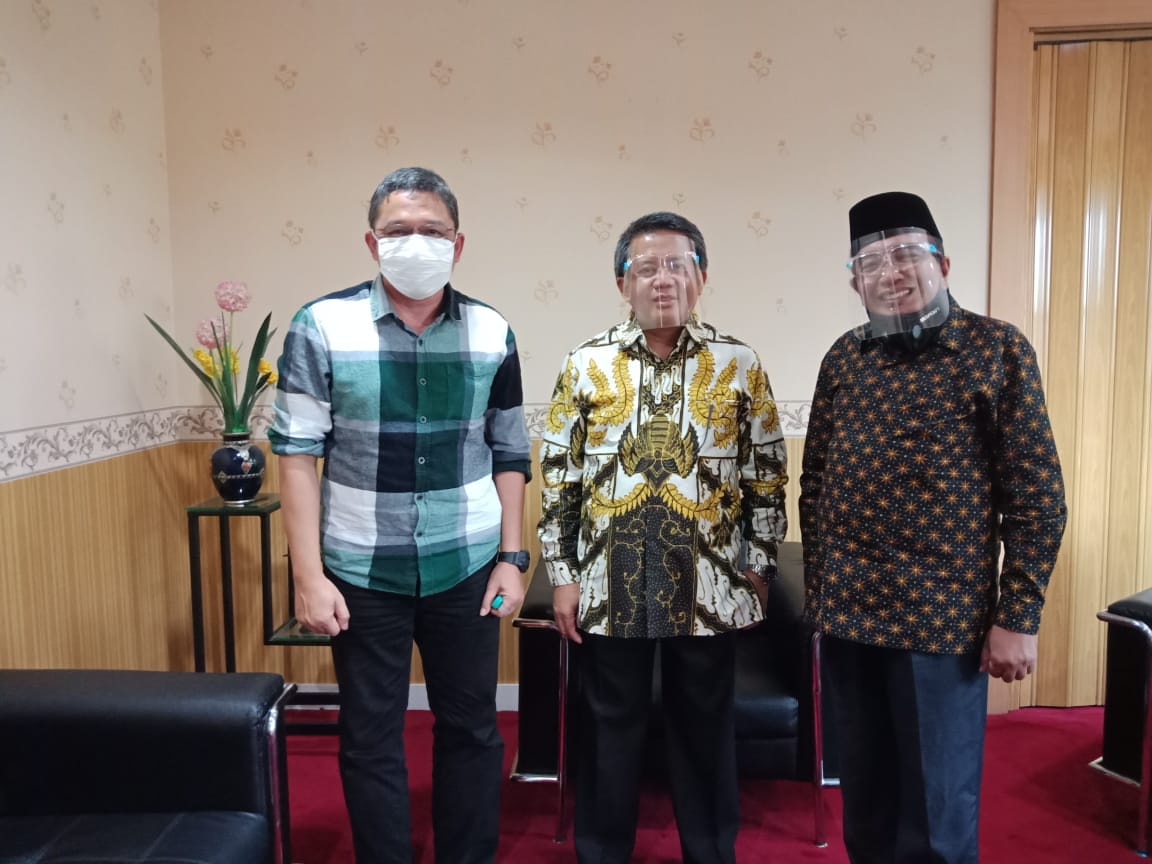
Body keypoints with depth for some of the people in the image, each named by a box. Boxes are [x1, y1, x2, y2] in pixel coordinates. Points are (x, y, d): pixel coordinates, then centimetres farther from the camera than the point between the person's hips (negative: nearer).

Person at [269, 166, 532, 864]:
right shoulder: (323, 327, -7)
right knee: (371, 737, 12)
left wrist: (512, 557, 1)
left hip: (466, 569, 2)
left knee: (471, 728, 15)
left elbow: (510, 456, 5)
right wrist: (310, 576, -10)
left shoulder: (492, 333, 0)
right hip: (362, 572, -1)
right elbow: (298, 454, -6)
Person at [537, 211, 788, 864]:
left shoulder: (740, 365, 0)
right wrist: (562, 573, -1)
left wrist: (759, 566, 2)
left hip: (708, 584, 0)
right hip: (610, 581, 0)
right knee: (612, 729, 14)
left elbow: (767, 476, 4)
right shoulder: (586, 365, -1)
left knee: (706, 729, 15)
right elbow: (558, 478, 1)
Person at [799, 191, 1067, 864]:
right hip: (848, 613, 4)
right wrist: (817, 587, 10)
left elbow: (1037, 496, -7)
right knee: (865, 797, 18)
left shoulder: (997, 349, -6)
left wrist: (1018, 617, -10)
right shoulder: (844, 357, 6)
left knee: (937, 809, 8)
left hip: (942, 617, -4)